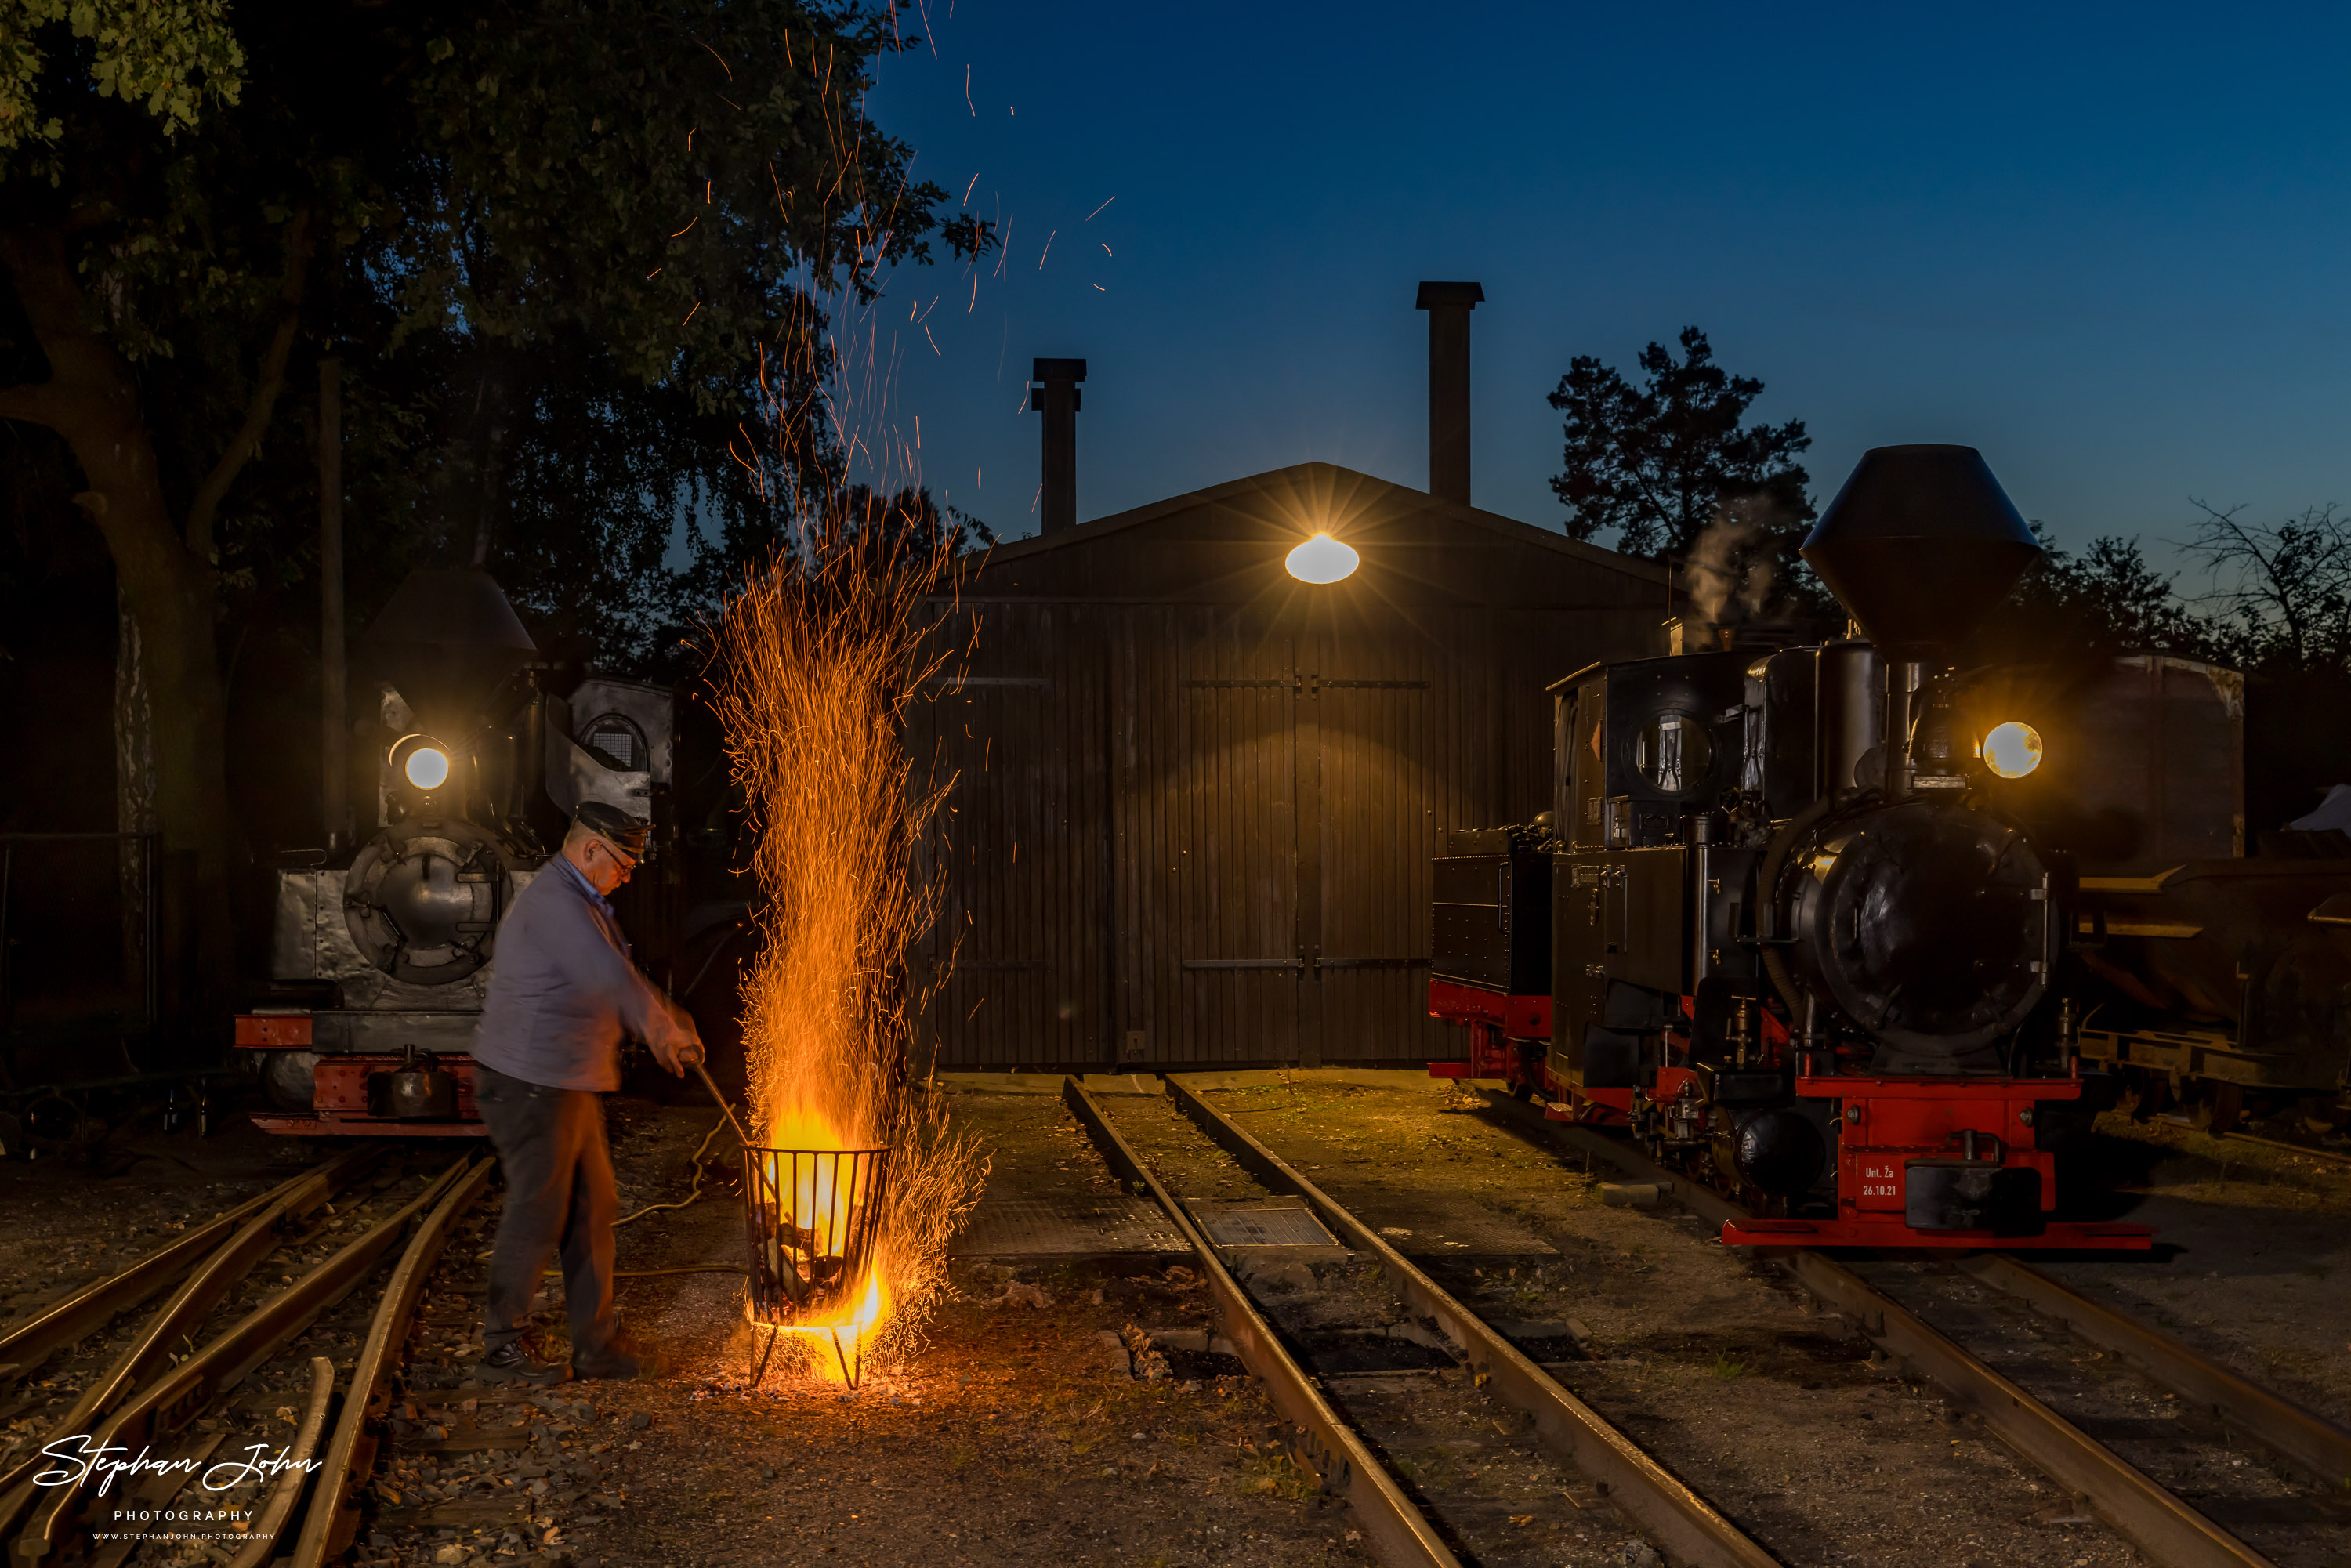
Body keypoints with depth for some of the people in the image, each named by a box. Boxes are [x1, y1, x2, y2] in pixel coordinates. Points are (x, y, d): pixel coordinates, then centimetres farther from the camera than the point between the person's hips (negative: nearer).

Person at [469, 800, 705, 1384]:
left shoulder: (580, 903, 17)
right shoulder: (553, 902, -18)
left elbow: (619, 977, 27)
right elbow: (611, 980, -24)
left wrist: (672, 1023, 15)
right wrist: (663, 1028, -8)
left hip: (568, 1086, 10)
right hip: (530, 1086, -10)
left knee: (592, 1210, 11)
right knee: (536, 1214, -3)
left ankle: (596, 1346, 18)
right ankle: (500, 1348, 8)